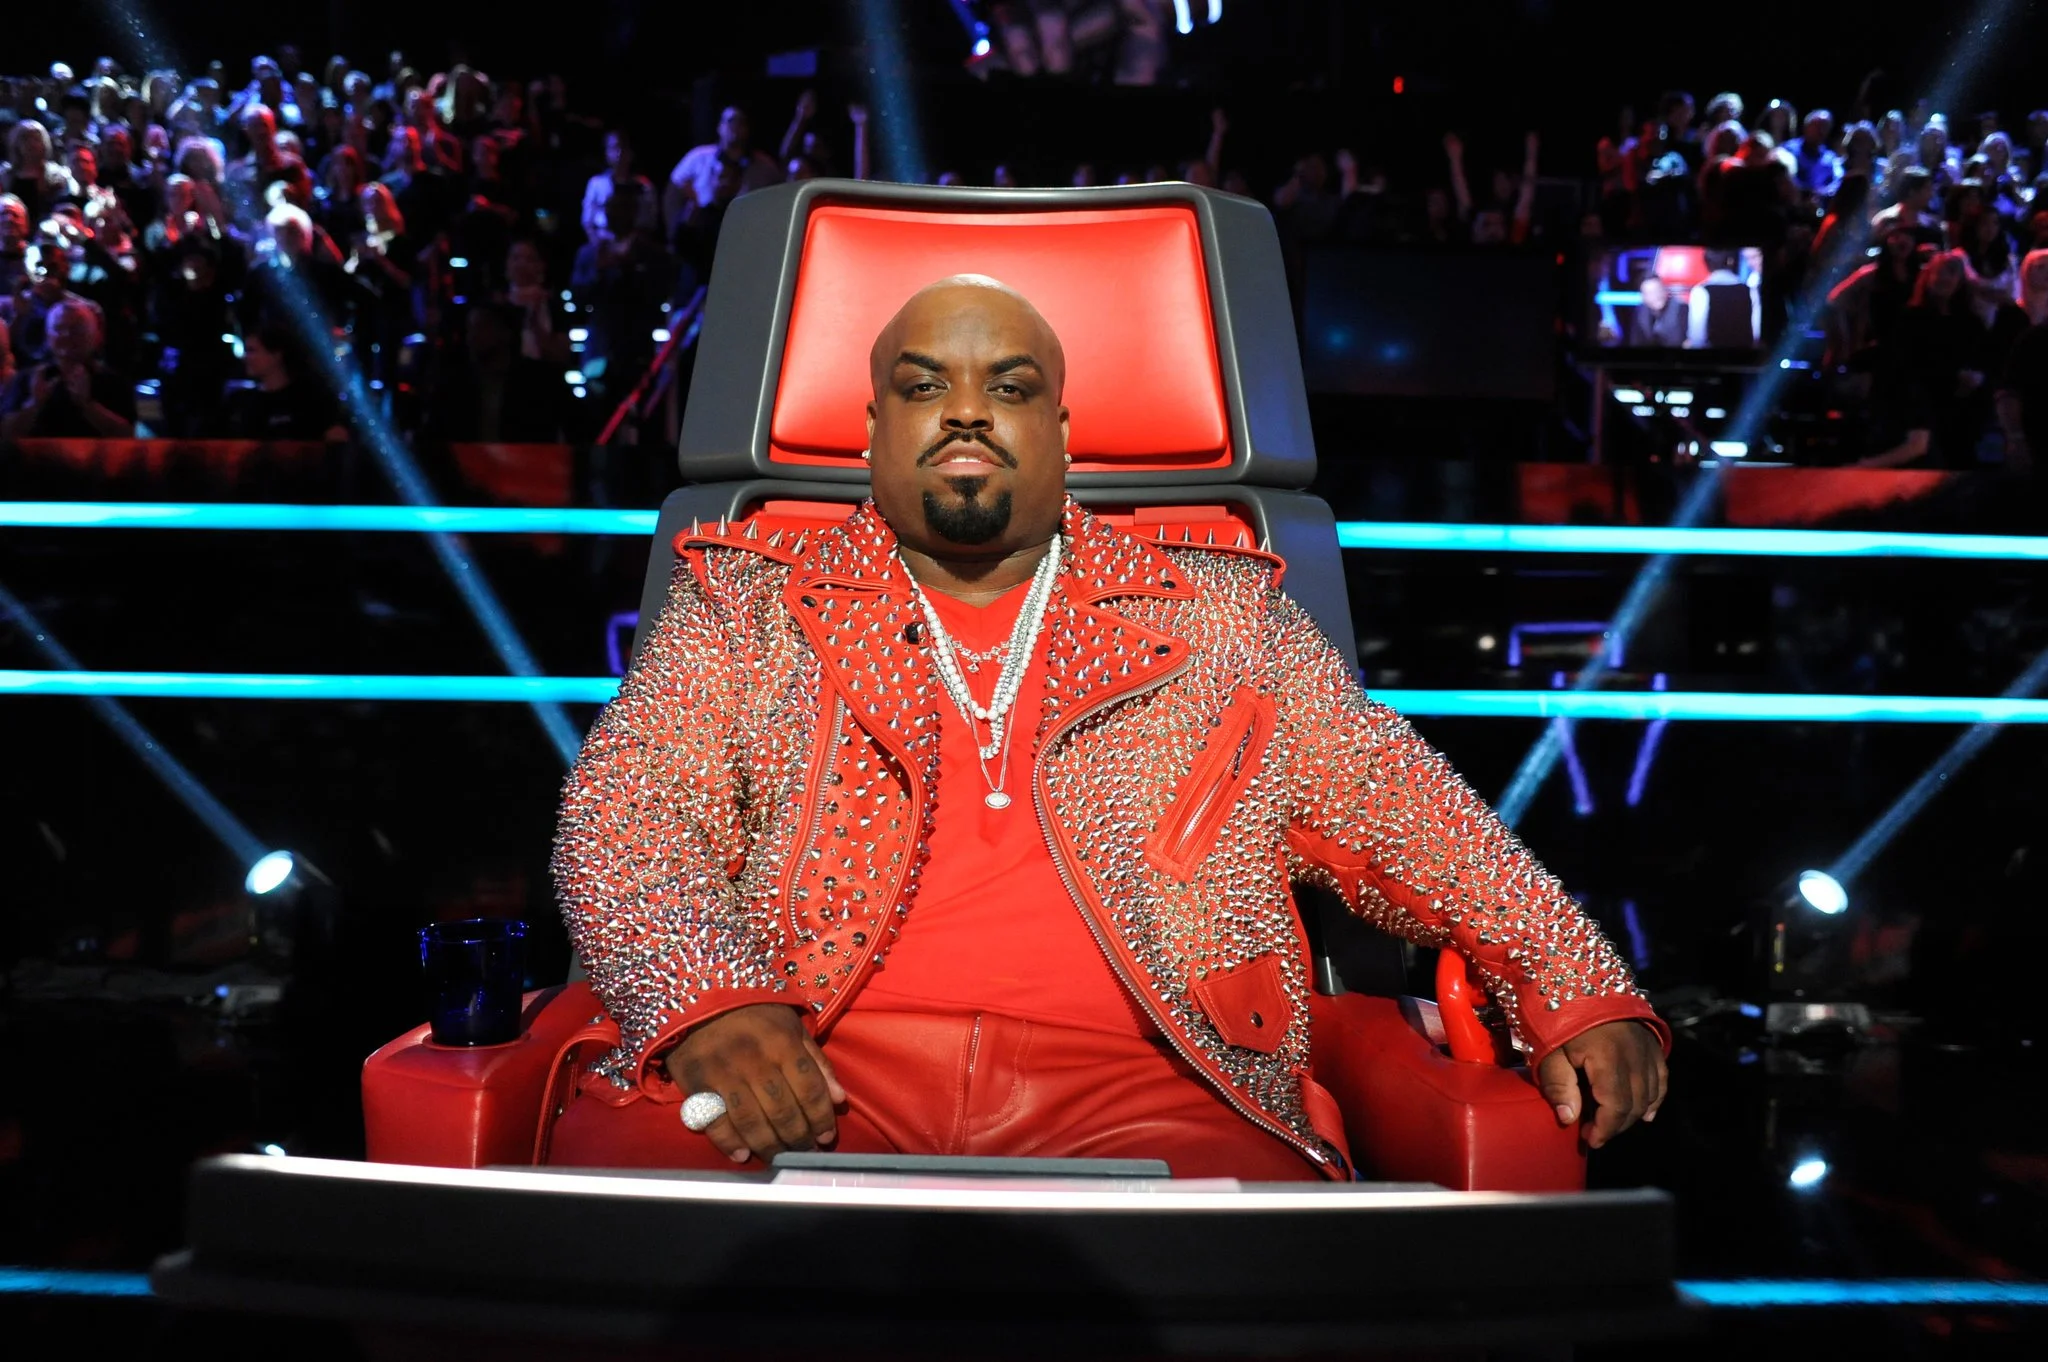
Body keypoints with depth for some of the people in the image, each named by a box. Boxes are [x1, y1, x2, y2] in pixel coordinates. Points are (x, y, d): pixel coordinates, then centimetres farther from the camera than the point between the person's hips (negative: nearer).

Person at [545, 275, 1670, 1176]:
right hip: (808, 1078, 0)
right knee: (624, 1156, -31)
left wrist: (1576, 990, 6)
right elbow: (627, 817, 5)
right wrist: (712, 1005, -15)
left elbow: (1400, 809, 18)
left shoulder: (1219, 620, 18)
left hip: (1135, 1084, 1)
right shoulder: (745, 608, 16)